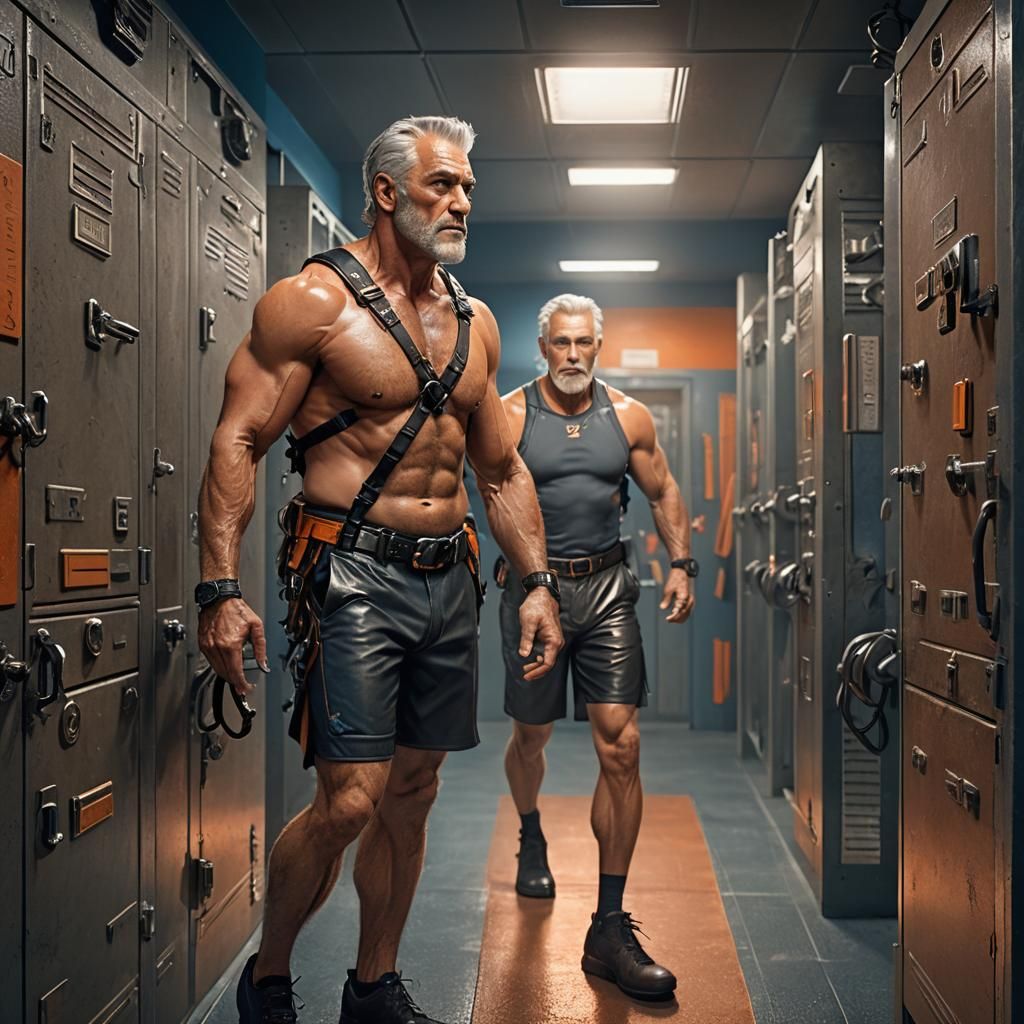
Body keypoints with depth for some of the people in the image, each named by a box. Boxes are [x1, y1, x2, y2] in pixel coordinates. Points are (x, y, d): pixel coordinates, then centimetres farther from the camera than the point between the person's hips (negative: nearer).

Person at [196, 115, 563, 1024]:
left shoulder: (475, 320, 14)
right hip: (353, 576, -6)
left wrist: (537, 583, 11)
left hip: (450, 580, 6)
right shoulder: (312, 300, -5)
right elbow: (237, 443, -9)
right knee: (350, 801, -10)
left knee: (412, 795, 11)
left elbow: (503, 470, 19)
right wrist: (222, 590, -18)